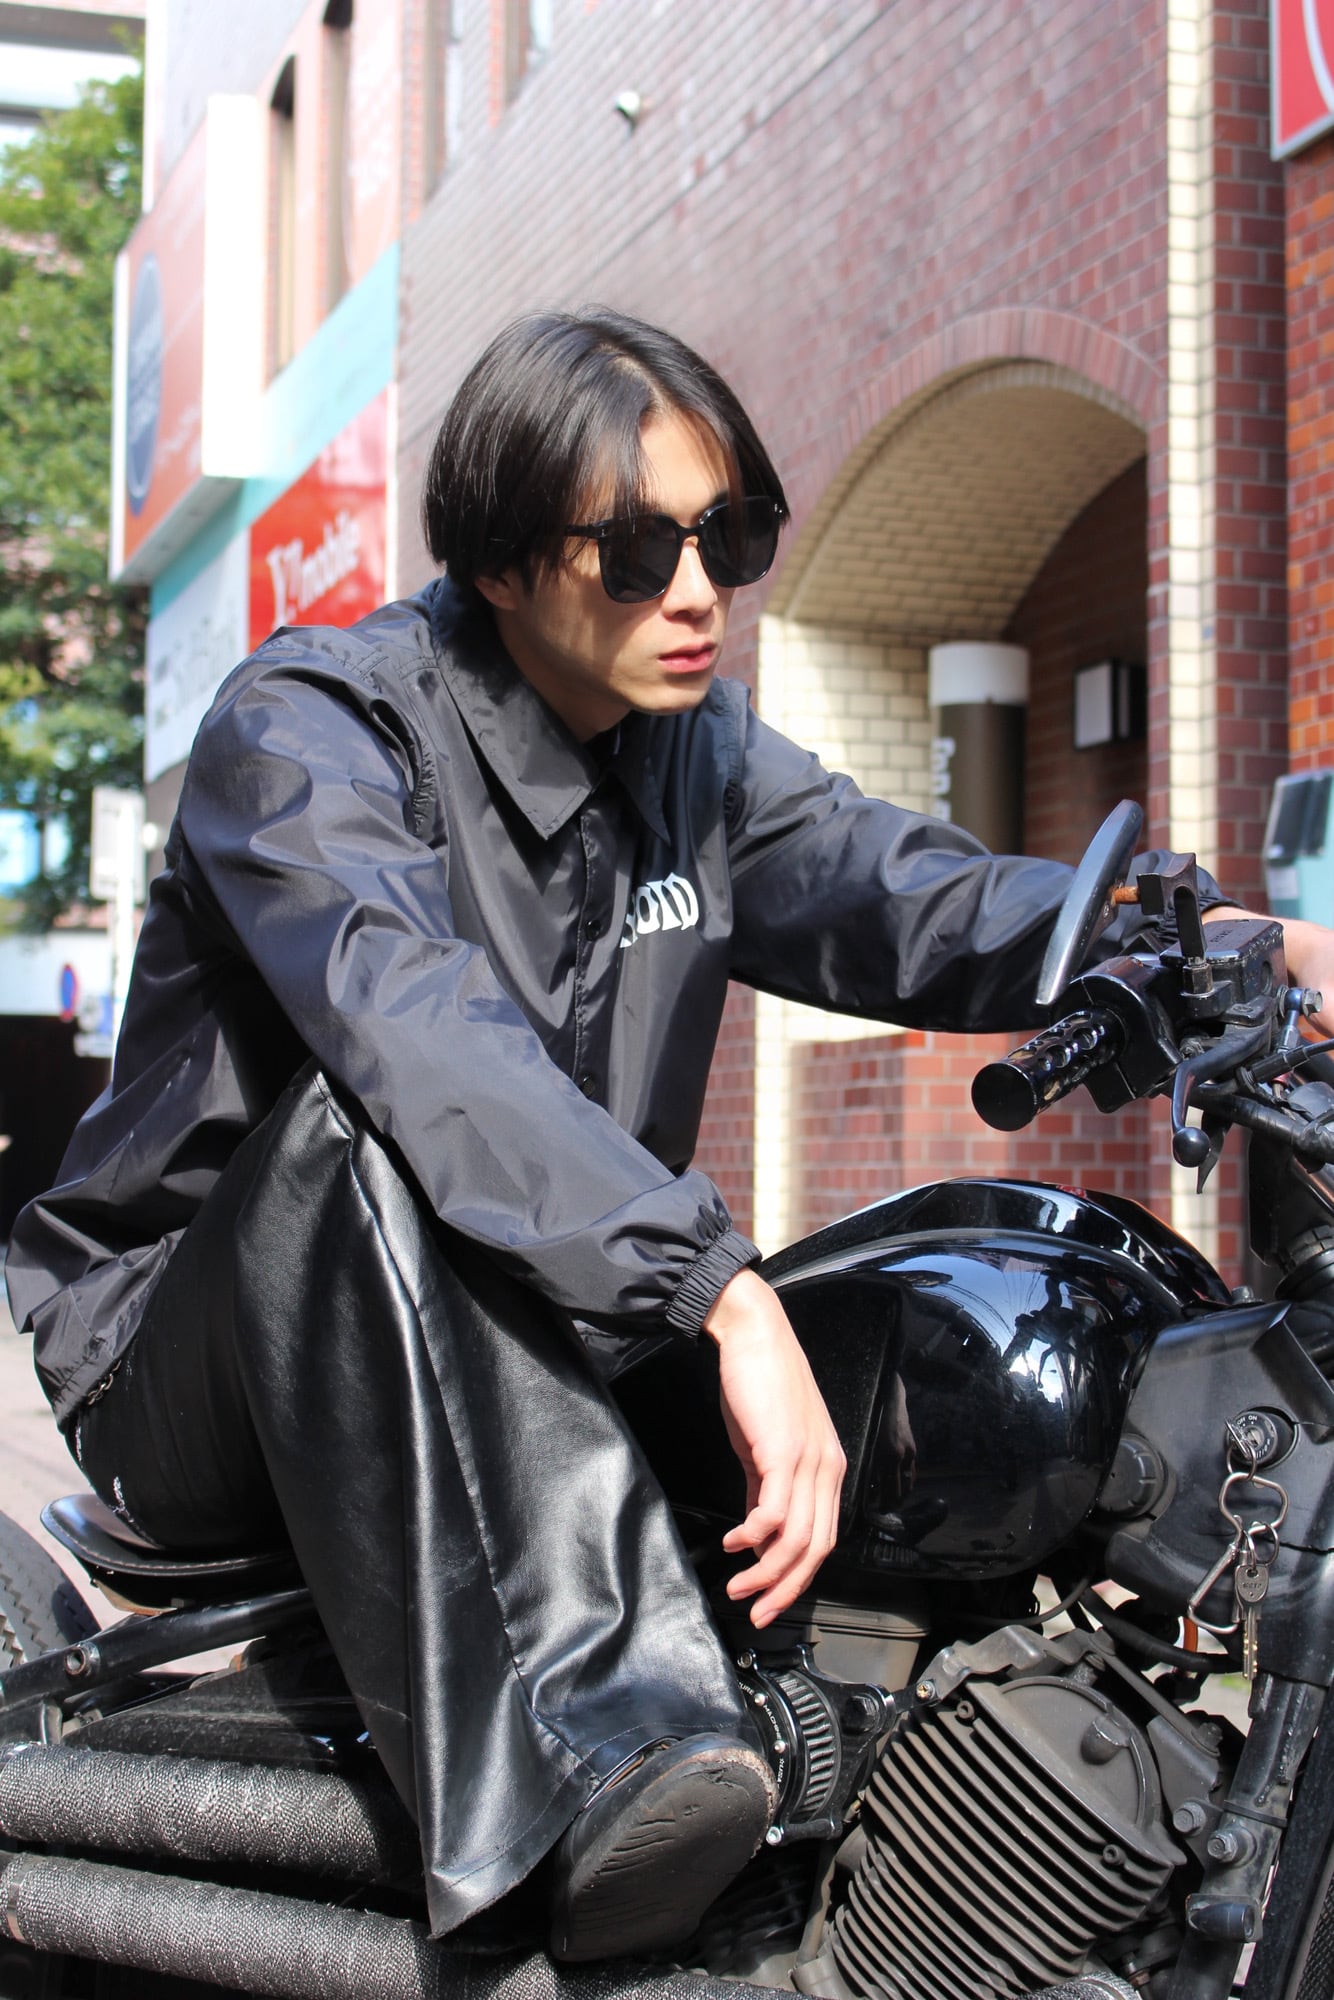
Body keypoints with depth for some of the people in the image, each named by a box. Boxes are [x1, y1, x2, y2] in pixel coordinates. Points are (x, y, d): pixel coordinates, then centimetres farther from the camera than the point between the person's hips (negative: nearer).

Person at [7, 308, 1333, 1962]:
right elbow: (429, 1037, -34)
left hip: (528, 1367, 6)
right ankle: (595, 1741, -48)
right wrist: (725, 1296, -45)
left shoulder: (700, 752, 8)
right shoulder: (306, 728, -17)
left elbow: (904, 896, -3)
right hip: (195, 1371, -6)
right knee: (364, 1121, -38)